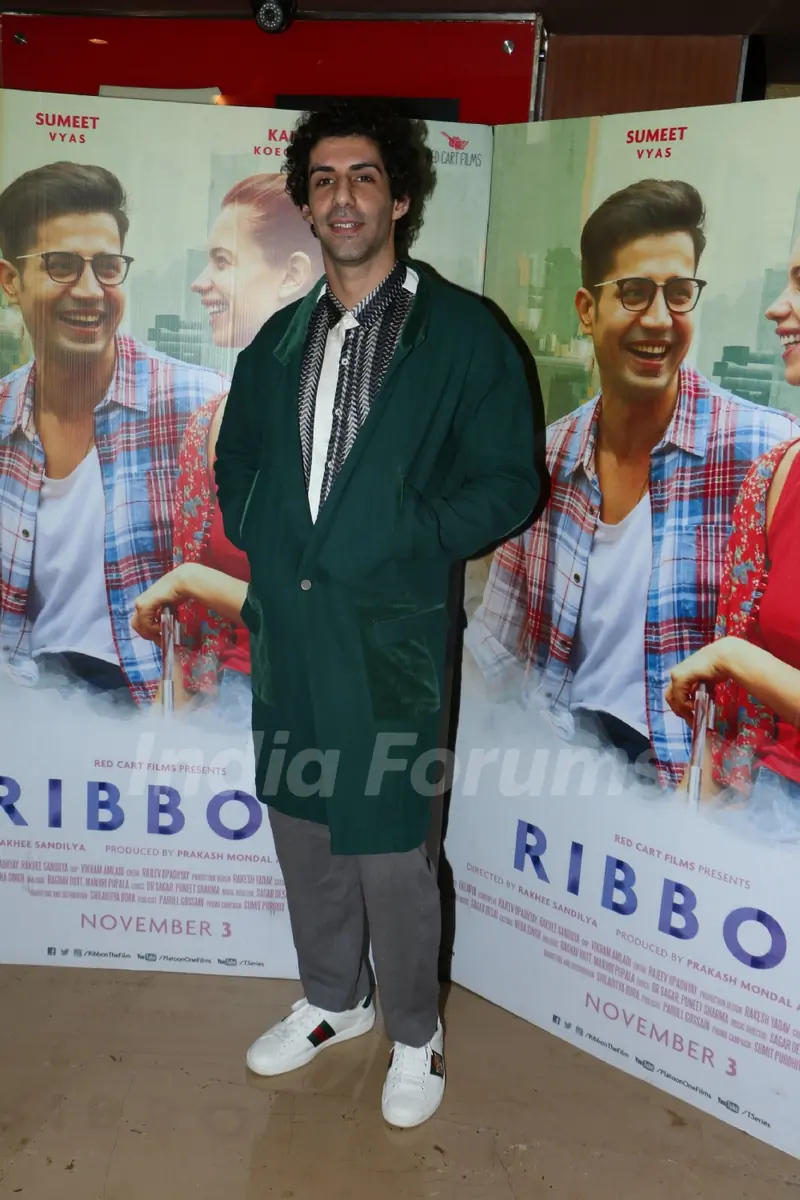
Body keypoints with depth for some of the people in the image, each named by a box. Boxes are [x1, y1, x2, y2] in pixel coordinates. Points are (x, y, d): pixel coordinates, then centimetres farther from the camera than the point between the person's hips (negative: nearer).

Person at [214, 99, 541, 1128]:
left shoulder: (462, 332, -3)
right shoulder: (281, 338, 13)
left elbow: (508, 482, -4)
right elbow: (236, 455, 23)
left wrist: (411, 539, -14)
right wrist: (257, 534, 6)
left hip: (390, 632, -5)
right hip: (284, 626, 6)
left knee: (387, 849, 2)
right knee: (299, 827, 17)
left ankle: (415, 1035, 27)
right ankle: (333, 1000, 40)